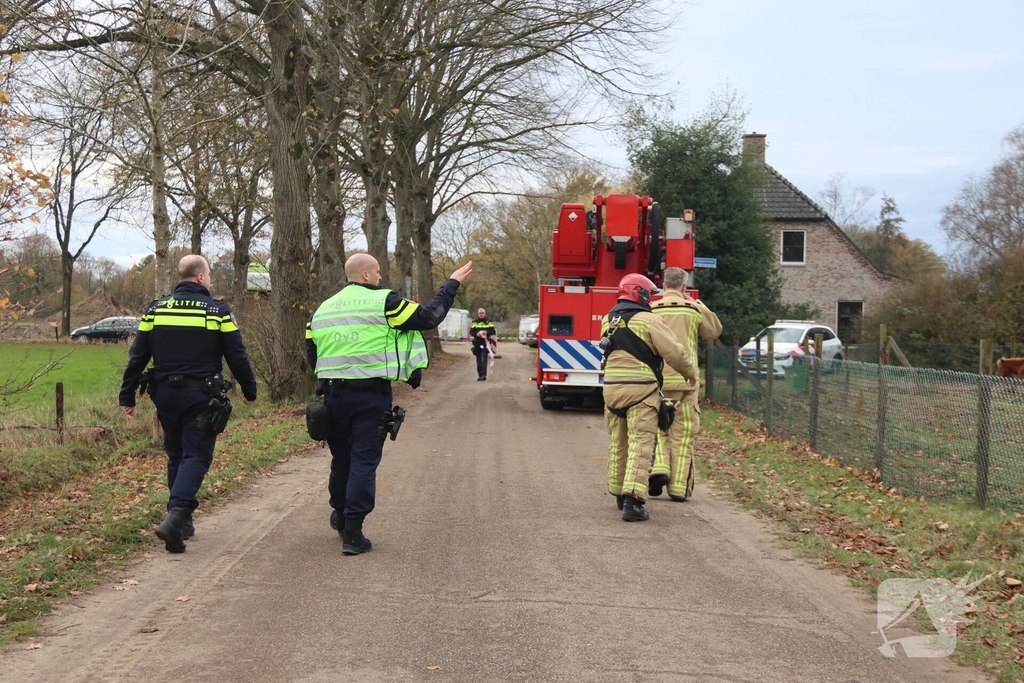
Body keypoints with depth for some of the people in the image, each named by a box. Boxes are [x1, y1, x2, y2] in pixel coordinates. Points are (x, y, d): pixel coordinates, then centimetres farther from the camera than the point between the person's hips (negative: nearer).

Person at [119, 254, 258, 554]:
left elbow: (137, 357, 5)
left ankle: (182, 521, 22)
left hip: (165, 394, 4)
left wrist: (127, 396, 12)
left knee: (176, 456, 17)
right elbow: (237, 357, -2)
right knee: (196, 456, -2)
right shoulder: (218, 311, -5)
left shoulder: (155, 310, 5)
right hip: (201, 397, -4)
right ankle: (176, 516, -21)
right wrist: (249, 390, 11)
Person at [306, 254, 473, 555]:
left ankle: (340, 515, 37)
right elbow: (428, 317, -6)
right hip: (371, 396, -5)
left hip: (334, 394, 6)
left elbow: (312, 354, 16)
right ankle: (352, 533, -3)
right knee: (364, 461, -1)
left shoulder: (322, 310, 11)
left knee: (341, 458, 21)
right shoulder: (383, 302, -8)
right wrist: (452, 284, 5)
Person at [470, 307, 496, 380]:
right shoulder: (474, 322, 11)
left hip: (485, 343, -3)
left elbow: (493, 332, 3)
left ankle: (483, 374, -22)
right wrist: (476, 334, -16)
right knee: (478, 360, 7)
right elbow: (471, 332, 5)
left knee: (484, 359, -16)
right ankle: (480, 375, 15)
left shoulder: (489, 322, 7)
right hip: (477, 343, 3)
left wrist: (487, 332, -17)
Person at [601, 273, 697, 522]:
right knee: (640, 445, -7)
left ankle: (619, 493, 31)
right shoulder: (648, 320, -8)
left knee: (618, 443, 18)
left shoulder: (608, 320, 13)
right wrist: (691, 372, 6)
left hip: (611, 387, 7)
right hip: (641, 389, -7)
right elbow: (675, 352, -9)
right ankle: (632, 500, -17)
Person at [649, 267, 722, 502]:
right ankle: (678, 486, 4)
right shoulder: (694, 309, 1)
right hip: (685, 378, 0)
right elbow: (714, 331, 17)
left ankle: (659, 467, -9)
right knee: (683, 434, 5)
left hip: (657, 379, 1)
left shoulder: (651, 310, 1)